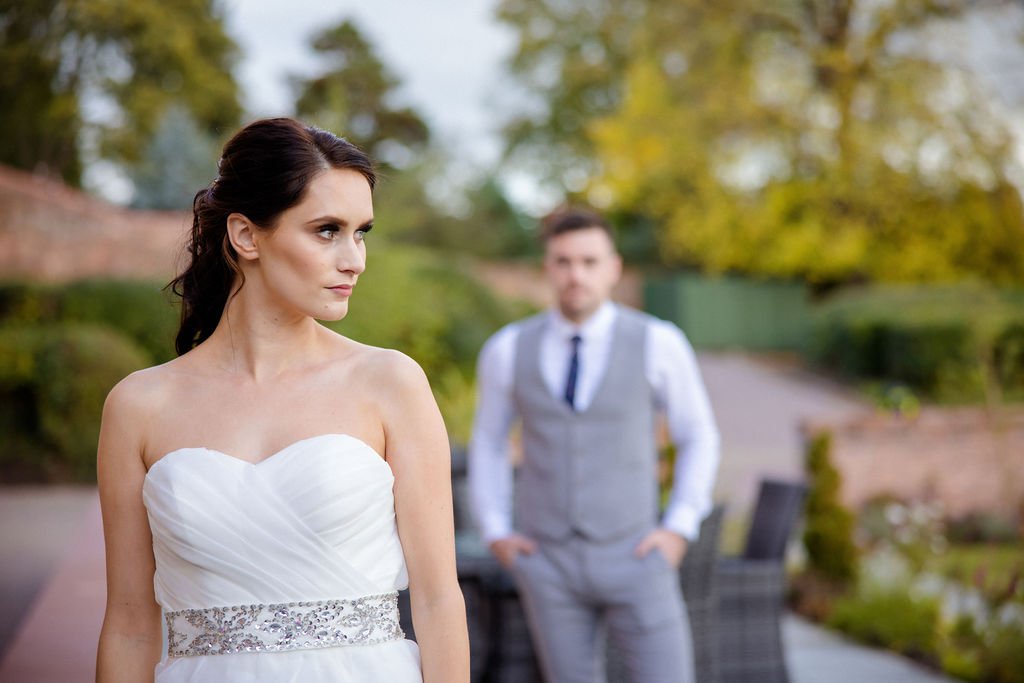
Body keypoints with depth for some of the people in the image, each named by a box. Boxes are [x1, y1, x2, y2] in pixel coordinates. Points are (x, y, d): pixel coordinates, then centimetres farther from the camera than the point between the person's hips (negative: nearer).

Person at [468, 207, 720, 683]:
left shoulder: (658, 344, -6)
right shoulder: (507, 350, -2)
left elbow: (698, 438, 7)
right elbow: (488, 443, 14)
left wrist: (679, 530, -3)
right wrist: (495, 534, 4)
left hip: (632, 558, -1)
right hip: (548, 563, 2)